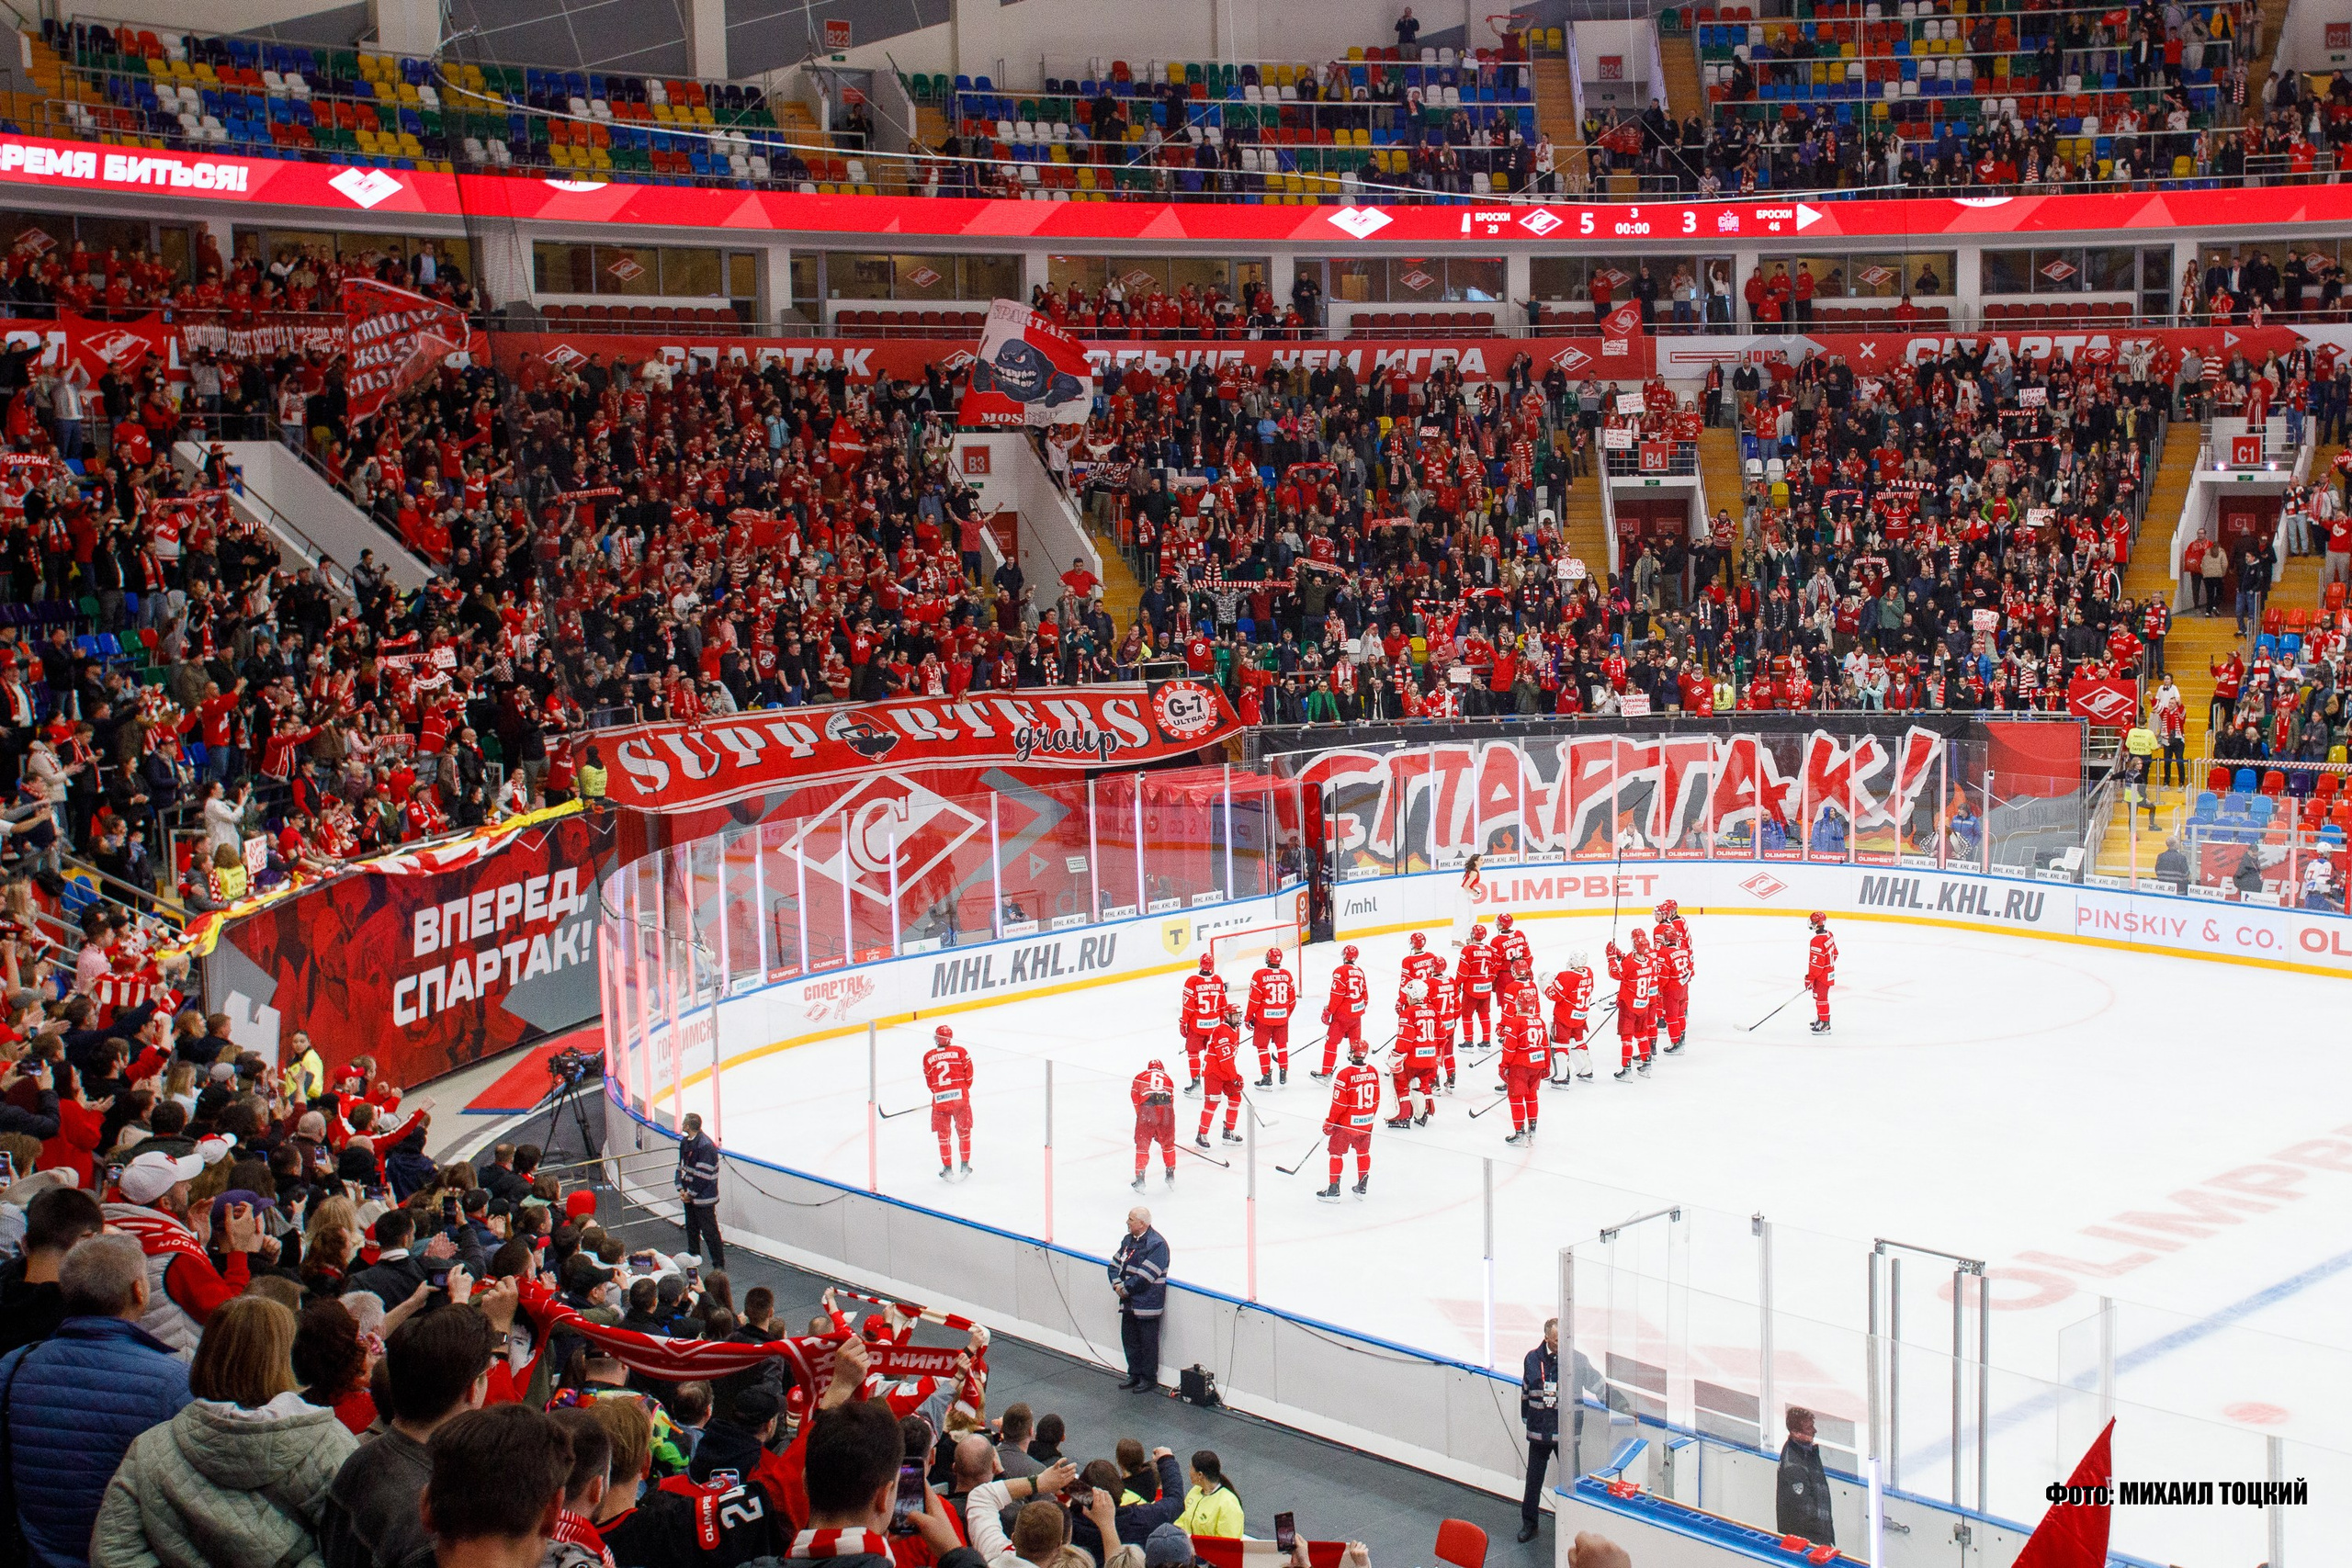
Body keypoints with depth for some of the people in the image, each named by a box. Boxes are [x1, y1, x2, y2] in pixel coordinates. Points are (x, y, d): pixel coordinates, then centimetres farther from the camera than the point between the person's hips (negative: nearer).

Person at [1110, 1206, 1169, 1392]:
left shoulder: (1157, 1244, -18)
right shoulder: (1128, 1240, 9)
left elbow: (1145, 1275, -23)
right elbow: (1115, 1264, 12)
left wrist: (1126, 1288, -15)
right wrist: (1117, 1284, -6)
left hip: (1147, 1303, -8)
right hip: (1129, 1302, 8)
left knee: (1147, 1341, 3)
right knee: (1128, 1338, 15)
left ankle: (1149, 1378, 15)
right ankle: (1134, 1374, 29)